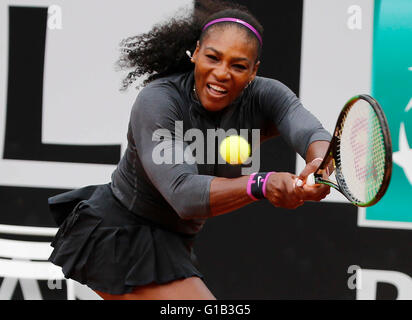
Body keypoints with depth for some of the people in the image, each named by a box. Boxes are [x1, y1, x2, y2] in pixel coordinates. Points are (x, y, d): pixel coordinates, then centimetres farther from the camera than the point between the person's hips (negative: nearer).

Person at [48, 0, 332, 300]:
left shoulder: (263, 98, -13)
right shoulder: (157, 100, -27)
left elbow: (312, 133, -33)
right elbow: (185, 193, -39)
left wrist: (320, 167, -57)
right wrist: (262, 185, -55)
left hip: (171, 242, 7)